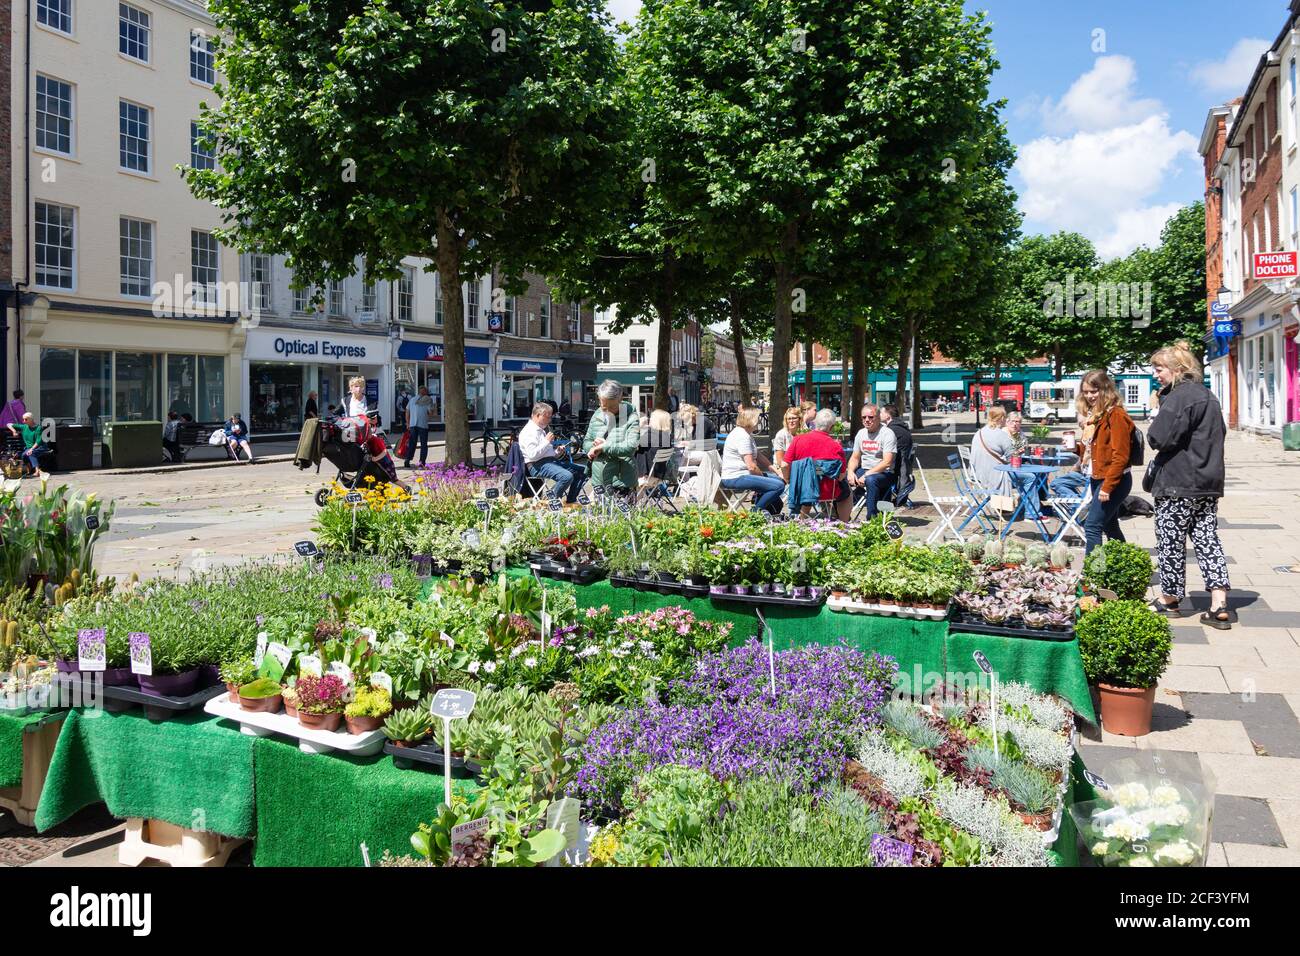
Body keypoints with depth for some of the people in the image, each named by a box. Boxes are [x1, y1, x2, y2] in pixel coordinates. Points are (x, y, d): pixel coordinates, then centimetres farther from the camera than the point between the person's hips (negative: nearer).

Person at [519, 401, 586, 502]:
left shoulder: (544, 429, 20)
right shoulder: (528, 432, -10)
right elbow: (532, 455, -22)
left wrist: (557, 452, 7)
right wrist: (547, 441, -16)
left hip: (552, 460, 10)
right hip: (538, 465, -10)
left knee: (583, 470, 6)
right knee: (567, 476, -33)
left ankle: (570, 502, 9)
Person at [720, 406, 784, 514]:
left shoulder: (747, 434, 18)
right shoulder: (742, 436, -18)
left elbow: (758, 455, 25)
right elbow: (751, 466, -22)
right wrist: (763, 475, -5)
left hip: (743, 474, 12)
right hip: (735, 478, -12)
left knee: (779, 479, 20)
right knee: (779, 486, -22)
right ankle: (756, 511, -8)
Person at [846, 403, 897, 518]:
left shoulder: (887, 434, -10)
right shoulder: (861, 433, 12)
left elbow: (887, 462, -19)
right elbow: (855, 457, 16)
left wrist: (866, 475, -24)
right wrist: (851, 472, -7)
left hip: (884, 473, -6)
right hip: (863, 470, 6)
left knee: (871, 480, -39)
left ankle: (872, 518, -32)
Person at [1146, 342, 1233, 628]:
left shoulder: (1178, 396, -15)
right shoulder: (1208, 396, 15)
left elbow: (1159, 438, -20)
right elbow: (1219, 434, 22)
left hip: (1178, 484, -9)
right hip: (1209, 483, 9)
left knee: (1171, 541, 5)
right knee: (1207, 540, 7)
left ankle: (1170, 599, 17)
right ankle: (1219, 606, 2)